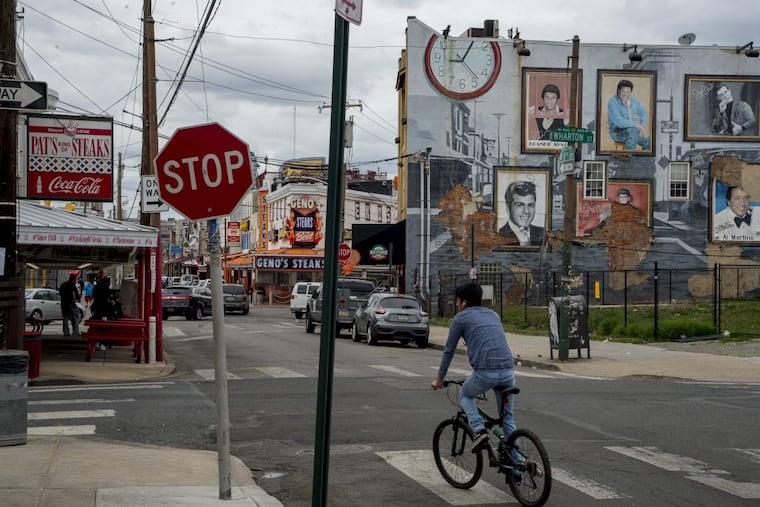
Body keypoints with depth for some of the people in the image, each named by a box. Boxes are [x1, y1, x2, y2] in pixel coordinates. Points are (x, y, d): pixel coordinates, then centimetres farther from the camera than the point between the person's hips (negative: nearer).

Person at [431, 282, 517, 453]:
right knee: (507, 417, 19)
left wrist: (439, 378, 24)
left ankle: (479, 429, 3)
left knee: (465, 395, 26)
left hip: (485, 372, -5)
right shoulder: (493, 315, 25)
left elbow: (449, 351, 13)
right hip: (508, 371, 5)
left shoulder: (461, 318, 9)